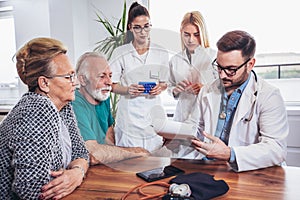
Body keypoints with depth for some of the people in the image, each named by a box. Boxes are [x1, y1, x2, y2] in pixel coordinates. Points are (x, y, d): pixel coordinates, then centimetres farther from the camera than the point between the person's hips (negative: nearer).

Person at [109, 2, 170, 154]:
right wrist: (128, 89, -15)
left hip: (152, 112, 2)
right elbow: (112, 84, 3)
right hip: (129, 114, -1)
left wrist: (160, 88, -8)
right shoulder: (120, 53, -1)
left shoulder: (161, 53, 6)